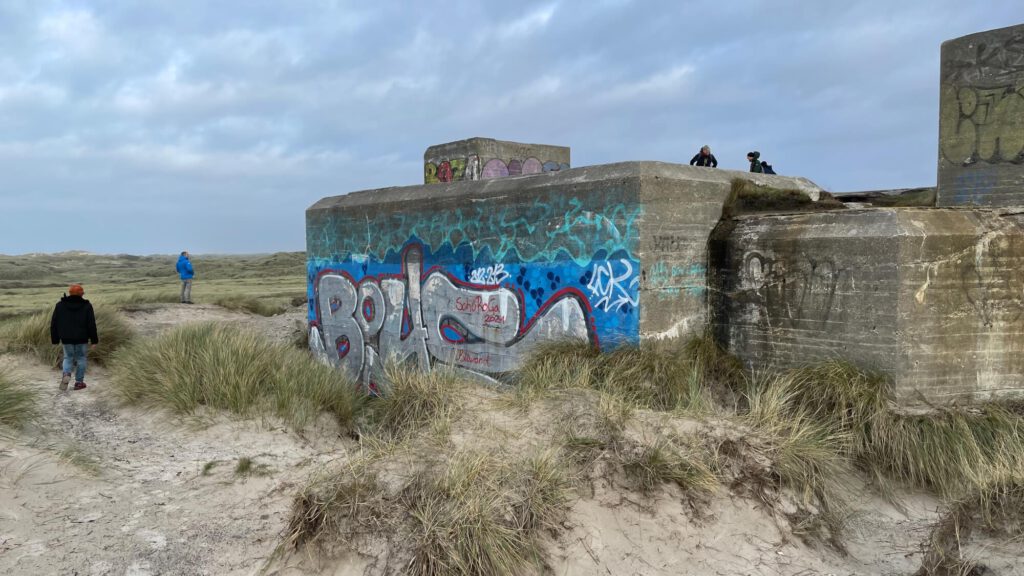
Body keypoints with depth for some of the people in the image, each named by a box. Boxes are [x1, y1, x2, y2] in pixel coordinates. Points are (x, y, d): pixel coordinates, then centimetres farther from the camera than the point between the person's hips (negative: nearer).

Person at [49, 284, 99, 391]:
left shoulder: (60, 305, 3)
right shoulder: (87, 306, -3)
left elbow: (54, 323, 5)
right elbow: (91, 324, -5)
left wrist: (55, 339, 11)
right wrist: (94, 339, 1)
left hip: (66, 338, 2)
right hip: (81, 338, -2)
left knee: (68, 357, 14)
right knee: (81, 358, 9)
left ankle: (66, 374, -13)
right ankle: (79, 382, 9)